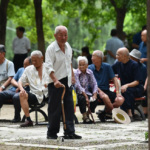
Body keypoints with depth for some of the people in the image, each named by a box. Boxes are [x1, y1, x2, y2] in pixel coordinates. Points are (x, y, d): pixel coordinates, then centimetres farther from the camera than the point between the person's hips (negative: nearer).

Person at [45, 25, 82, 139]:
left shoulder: (68, 46, 9)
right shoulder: (51, 49, -14)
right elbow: (49, 67, -23)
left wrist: (72, 75, 25)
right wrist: (55, 80, -34)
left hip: (67, 82, 7)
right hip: (55, 83, -7)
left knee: (69, 107, 5)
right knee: (55, 108, -2)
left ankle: (69, 132, 9)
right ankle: (52, 133, 9)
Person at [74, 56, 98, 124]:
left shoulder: (90, 72, 3)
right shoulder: (76, 73, -11)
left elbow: (94, 84, -1)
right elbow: (78, 86, -21)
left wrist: (94, 94, -19)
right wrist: (86, 96, -30)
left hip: (86, 92, 4)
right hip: (78, 93, -4)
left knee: (95, 100, -22)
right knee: (82, 98, -35)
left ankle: (87, 114, 2)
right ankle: (84, 116, -18)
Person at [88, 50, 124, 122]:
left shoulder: (107, 67, 8)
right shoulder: (90, 68, 3)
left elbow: (114, 79, 6)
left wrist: (117, 92, -6)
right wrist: (100, 91, -20)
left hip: (106, 90, 3)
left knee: (120, 99, -23)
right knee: (105, 97, -38)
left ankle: (103, 113, -10)